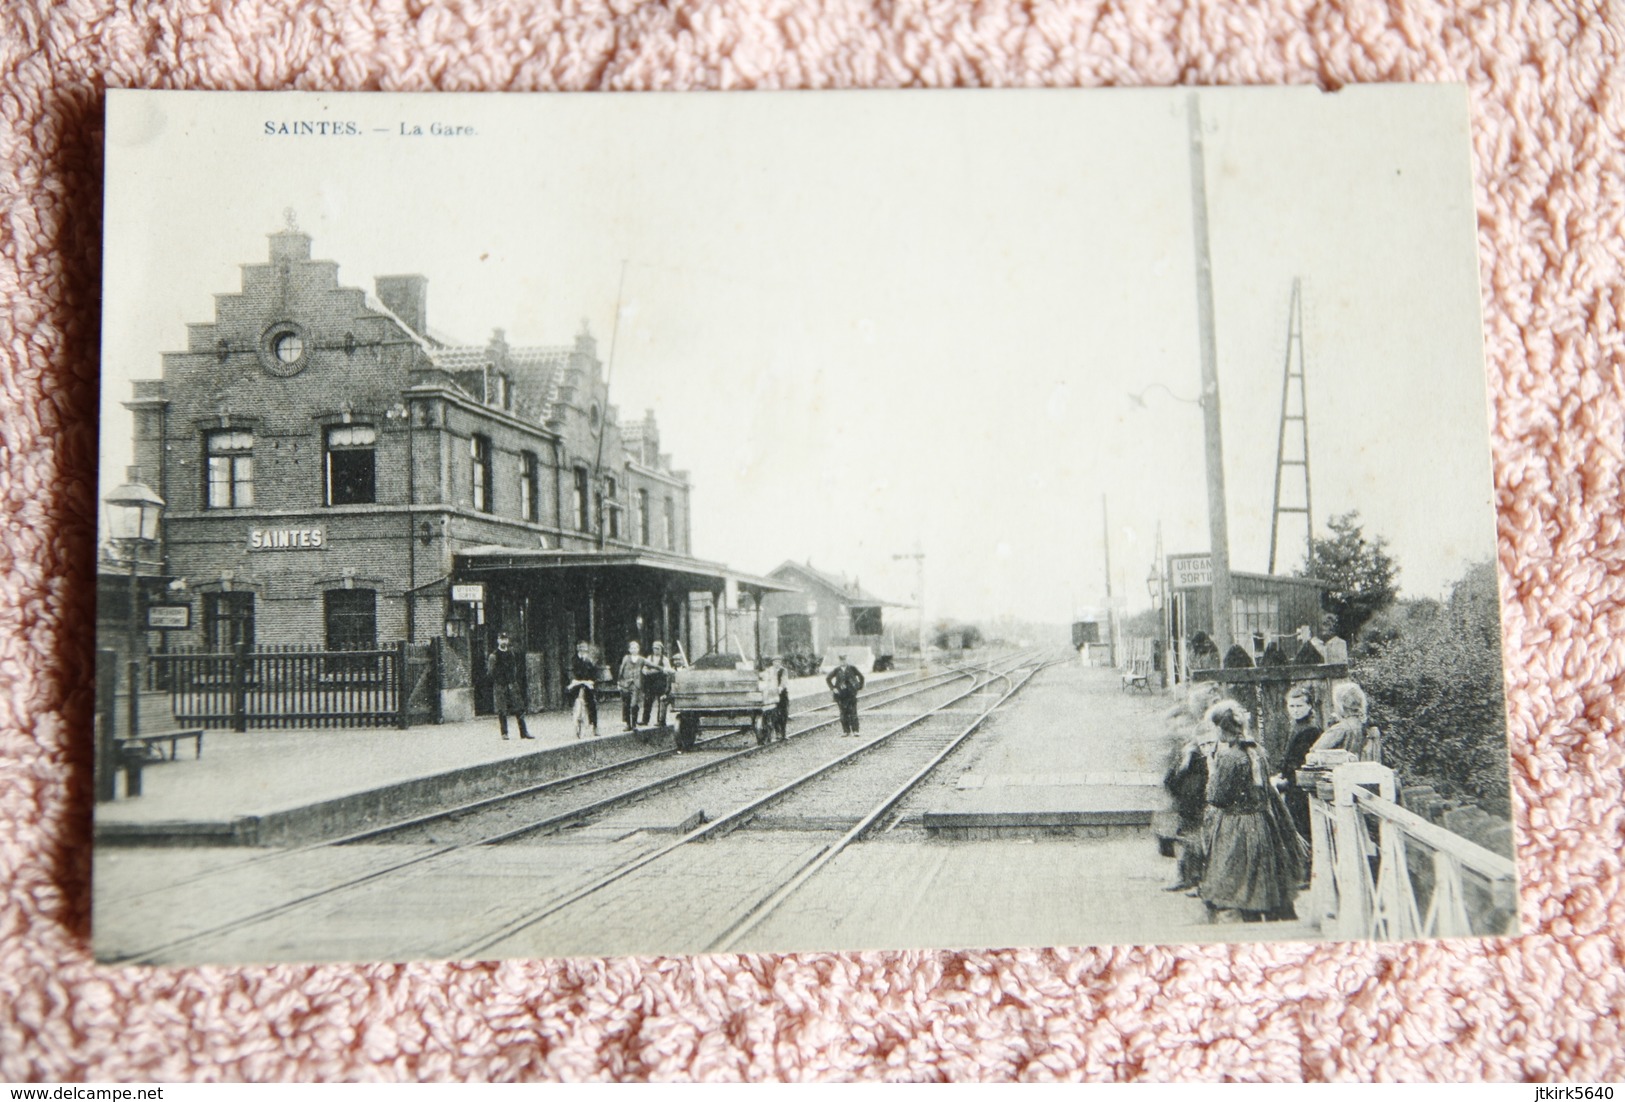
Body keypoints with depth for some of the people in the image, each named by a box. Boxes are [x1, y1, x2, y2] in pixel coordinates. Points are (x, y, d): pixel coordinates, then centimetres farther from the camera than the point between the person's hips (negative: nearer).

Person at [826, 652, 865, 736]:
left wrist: (860, 687, 6)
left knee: (853, 712, -3)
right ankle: (845, 731, 10)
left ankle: (855, 731, 2)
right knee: (843, 713, 3)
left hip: (851, 693, -1)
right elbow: (828, 679, 11)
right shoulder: (837, 670, 2)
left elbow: (861, 677, 10)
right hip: (840, 694, 1)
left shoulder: (852, 668, -1)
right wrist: (833, 688, 3)